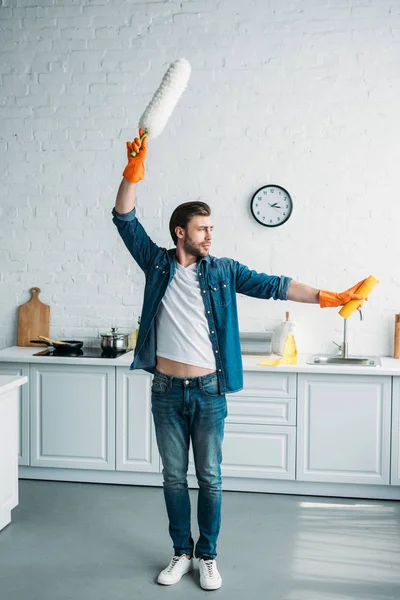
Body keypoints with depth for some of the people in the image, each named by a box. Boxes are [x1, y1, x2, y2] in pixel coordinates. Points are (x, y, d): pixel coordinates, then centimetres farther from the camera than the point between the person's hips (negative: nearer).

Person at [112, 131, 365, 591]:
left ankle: (207, 555, 26)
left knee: (210, 478, 9)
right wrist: (134, 169, -16)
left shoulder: (222, 271, 1)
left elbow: (271, 286, -4)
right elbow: (125, 219, -5)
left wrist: (327, 297, -13)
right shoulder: (157, 264, 1)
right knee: (173, 476, 12)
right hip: (167, 390, 0)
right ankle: (181, 552, 30)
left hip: (208, 391, 0)